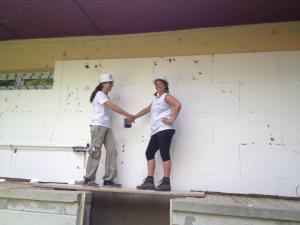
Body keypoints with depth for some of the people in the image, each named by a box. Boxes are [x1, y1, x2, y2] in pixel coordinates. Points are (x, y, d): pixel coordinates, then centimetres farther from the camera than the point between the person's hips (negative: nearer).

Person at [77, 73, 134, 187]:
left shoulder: (107, 97, 24)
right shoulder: (99, 94, -2)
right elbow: (113, 106, -12)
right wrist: (127, 114, -12)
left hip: (107, 127, 8)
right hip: (98, 126, -8)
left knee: (111, 151, -2)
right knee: (96, 152, -6)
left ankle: (109, 179, 0)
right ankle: (88, 179, 2)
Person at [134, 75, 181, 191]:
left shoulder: (166, 96, 1)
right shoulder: (156, 99, 27)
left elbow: (178, 104, -17)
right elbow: (146, 109, 39)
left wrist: (172, 119, -18)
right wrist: (134, 117, 38)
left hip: (165, 130, -9)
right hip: (156, 131, 9)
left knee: (164, 154, -11)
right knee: (149, 153, 5)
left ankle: (166, 182, -8)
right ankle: (149, 181, 8)